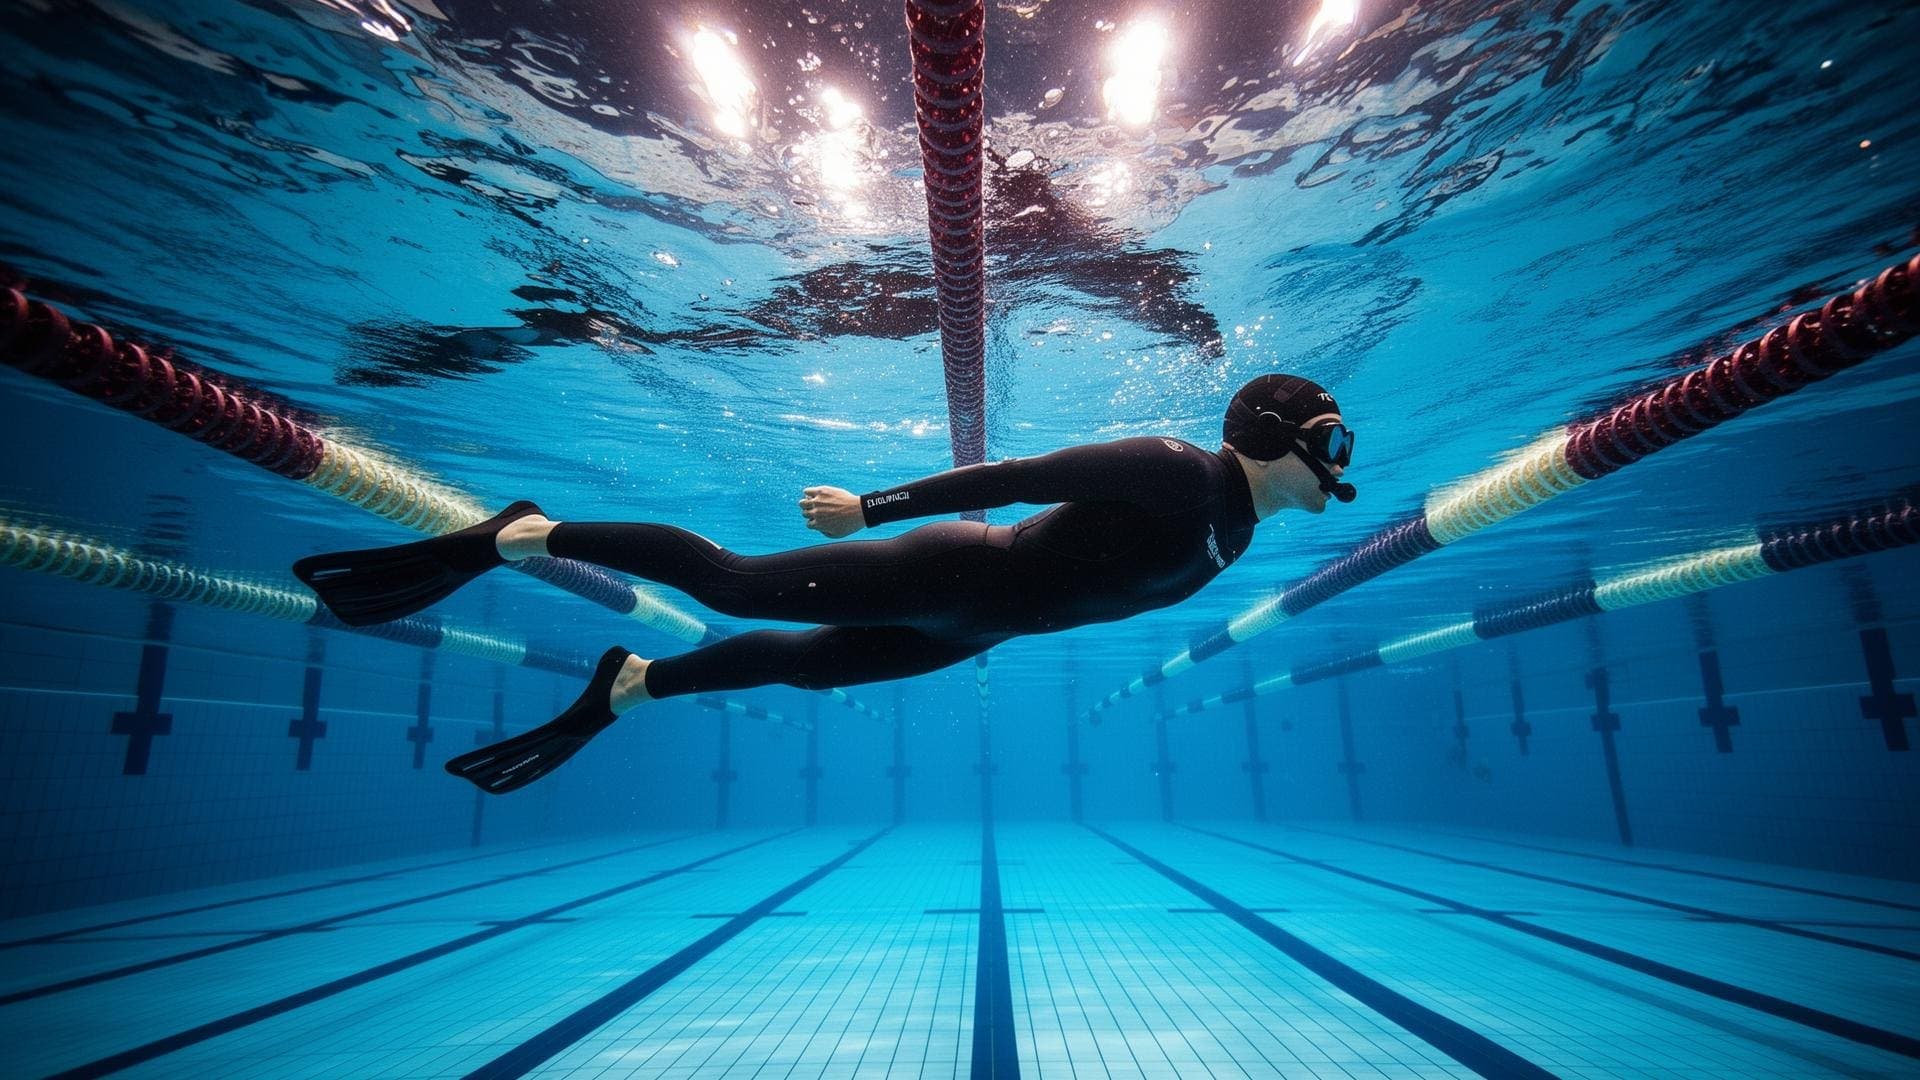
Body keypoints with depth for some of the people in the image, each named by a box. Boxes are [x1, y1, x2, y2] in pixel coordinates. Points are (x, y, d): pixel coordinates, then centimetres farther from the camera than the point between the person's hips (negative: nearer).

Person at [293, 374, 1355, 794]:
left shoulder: (1233, 537, 9)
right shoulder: (1176, 470, -22)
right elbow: (1016, 476, -26)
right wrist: (873, 506, -26)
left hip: (975, 629, 9)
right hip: (955, 575, -9)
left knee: (802, 660, 16)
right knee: (729, 583, -6)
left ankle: (626, 685, 32)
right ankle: (513, 535, 8)